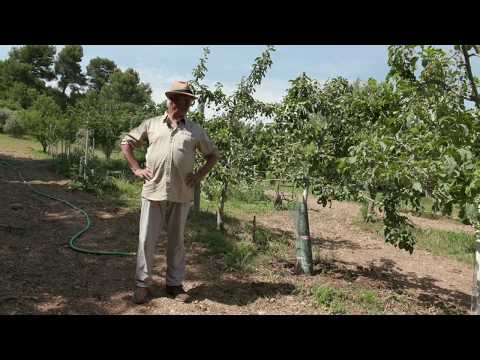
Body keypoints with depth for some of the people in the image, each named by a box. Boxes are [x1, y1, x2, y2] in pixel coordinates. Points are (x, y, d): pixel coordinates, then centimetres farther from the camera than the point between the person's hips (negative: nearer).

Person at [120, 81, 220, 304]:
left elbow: (213, 154, 18)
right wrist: (136, 169, 6)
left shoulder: (195, 130, 10)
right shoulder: (151, 124, 9)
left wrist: (200, 174, 5)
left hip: (181, 194, 1)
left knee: (176, 240, 11)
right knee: (146, 239, 4)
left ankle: (174, 284, 24)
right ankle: (142, 284, 18)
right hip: (153, 192, -1)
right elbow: (126, 142, 16)